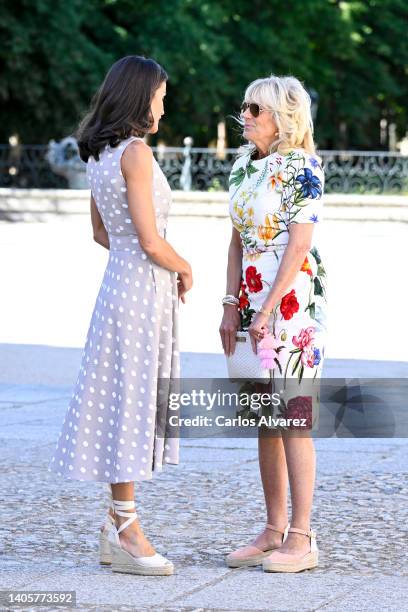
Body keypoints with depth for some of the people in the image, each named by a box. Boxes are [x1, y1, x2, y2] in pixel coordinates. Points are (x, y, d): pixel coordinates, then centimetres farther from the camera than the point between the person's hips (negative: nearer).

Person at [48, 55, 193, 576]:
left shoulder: (99, 153, 12)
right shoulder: (136, 152, -15)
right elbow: (150, 242, -19)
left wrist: (168, 268, 17)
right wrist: (185, 270, -1)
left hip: (120, 281, 9)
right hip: (143, 288, -9)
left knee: (129, 403, 12)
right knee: (129, 401, -5)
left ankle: (119, 524, 17)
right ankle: (126, 530, 0)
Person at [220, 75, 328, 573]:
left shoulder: (301, 167, -10)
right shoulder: (244, 166, 12)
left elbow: (299, 245, -15)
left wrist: (268, 309, -18)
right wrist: (232, 305, 8)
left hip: (291, 301, -8)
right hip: (254, 302, 8)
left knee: (291, 418, -7)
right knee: (265, 420, 9)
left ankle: (301, 538, -3)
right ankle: (274, 531, 15)